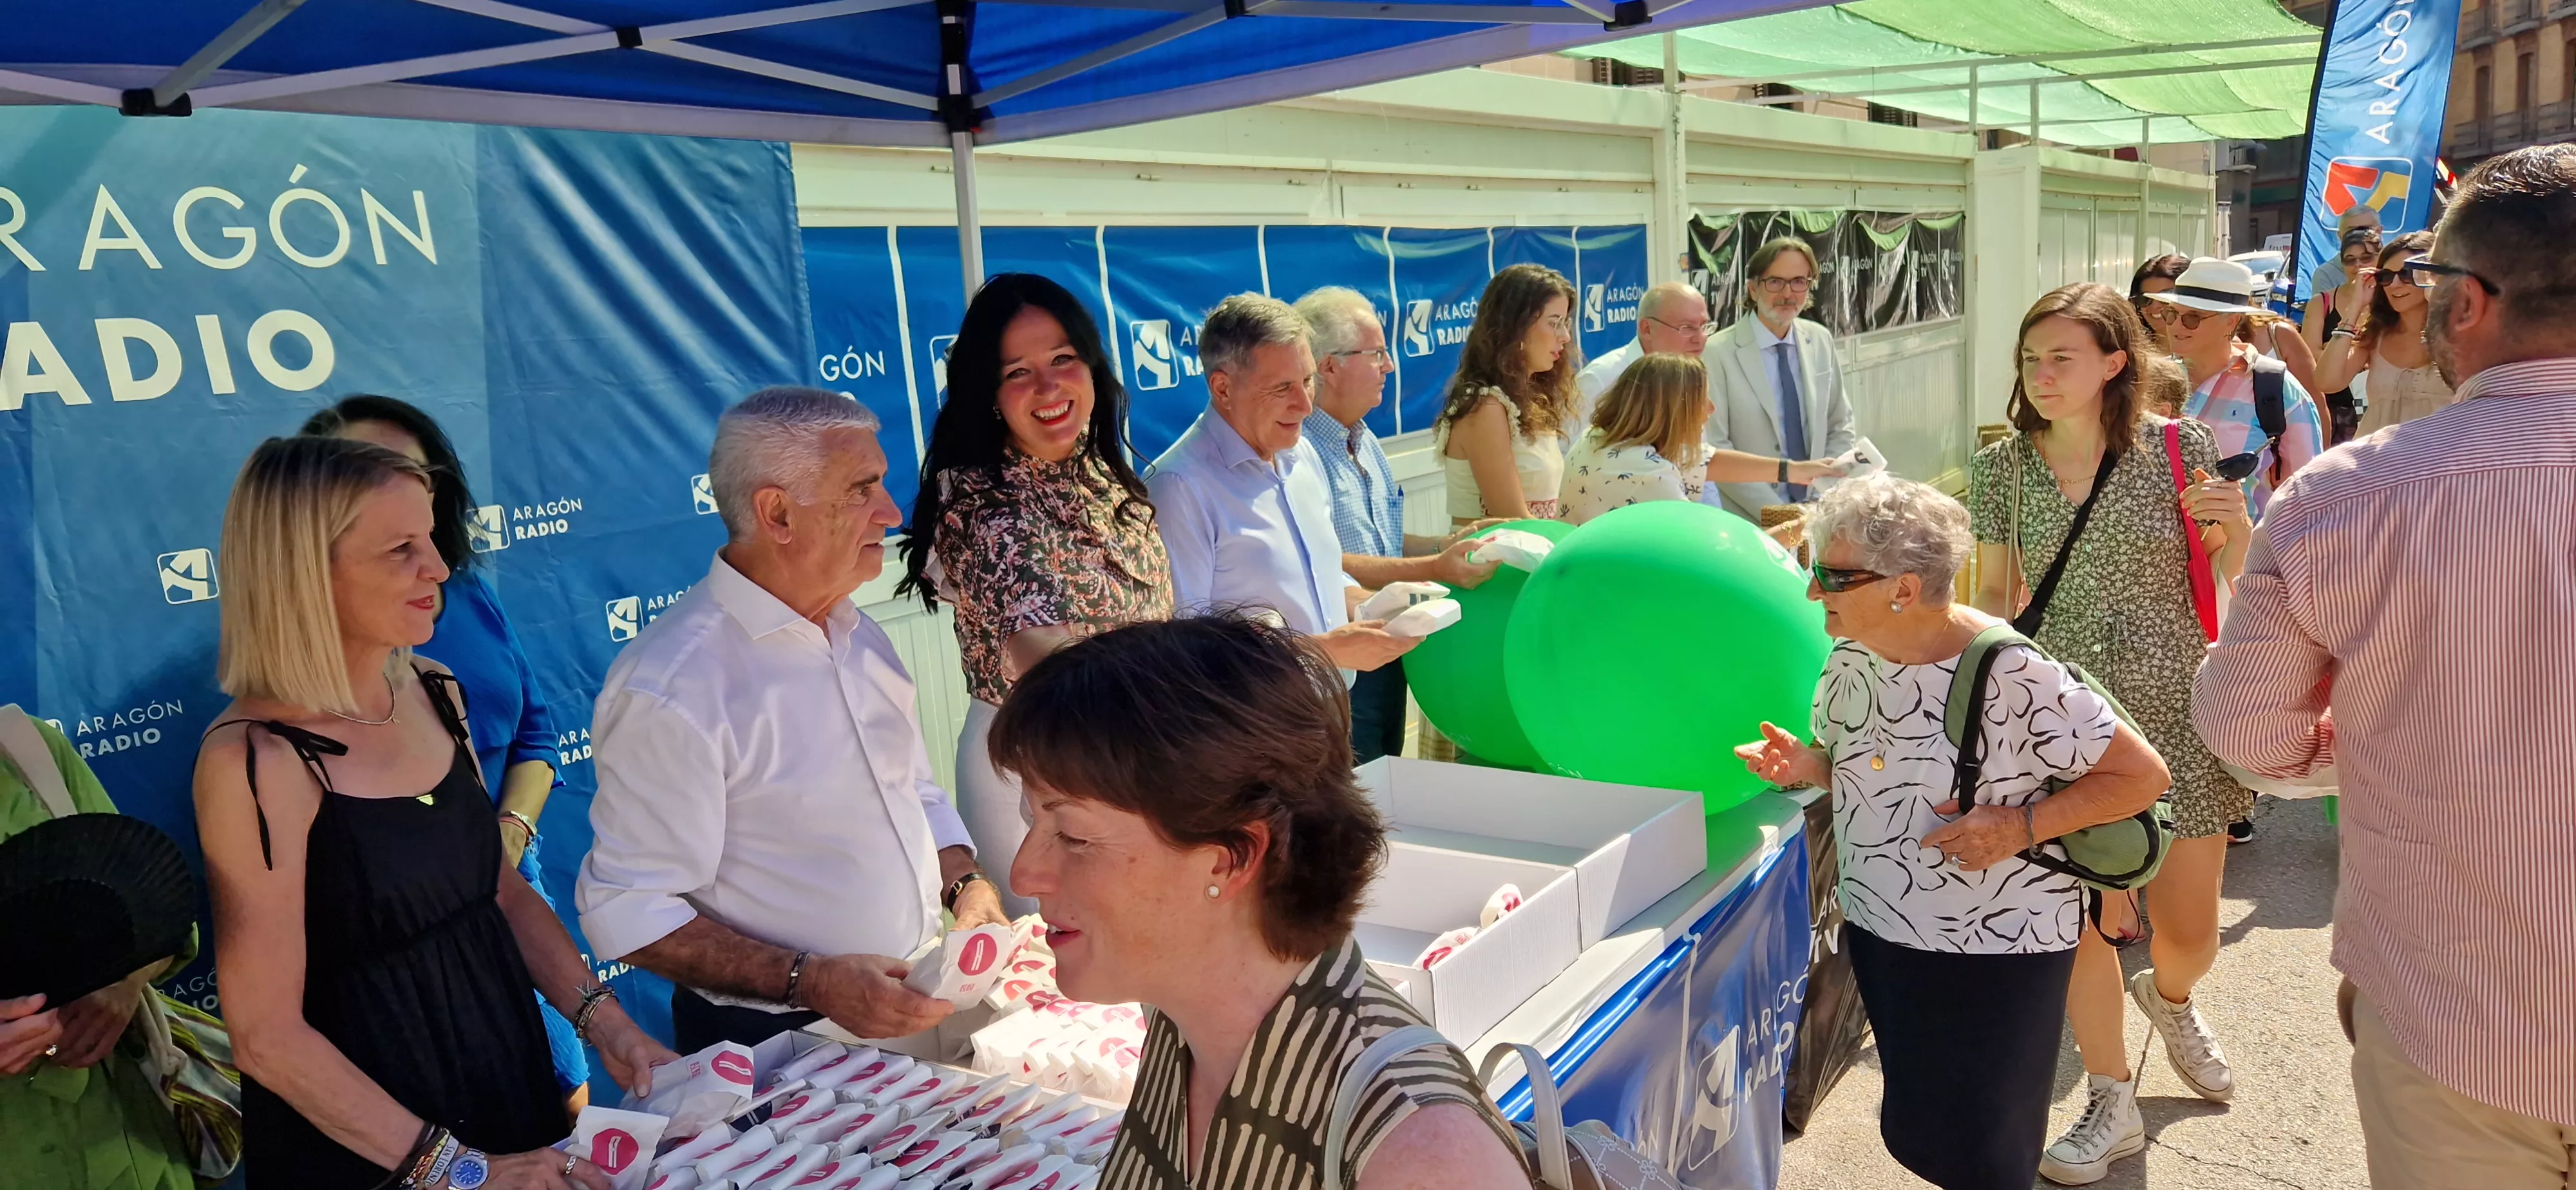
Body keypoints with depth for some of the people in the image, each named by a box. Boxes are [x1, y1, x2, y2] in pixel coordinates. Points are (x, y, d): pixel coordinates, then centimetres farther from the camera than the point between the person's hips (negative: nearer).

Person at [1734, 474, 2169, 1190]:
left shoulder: (2013, 677, -24)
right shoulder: (1851, 657, -4)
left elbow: (2143, 776, -16)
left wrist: (2021, 825, -27)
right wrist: (1806, 767, -8)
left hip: (1999, 948, -6)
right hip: (1879, 933, 6)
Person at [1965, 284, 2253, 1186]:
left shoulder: (2179, 446, -5)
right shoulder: (2002, 468, -2)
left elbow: (2228, 573, 6)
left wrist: (2236, 523, -14)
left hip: (2174, 713, 0)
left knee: (2189, 930, 8)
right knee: (2081, 918, 5)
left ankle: (2169, 999, 47)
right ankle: (2113, 1105, 27)